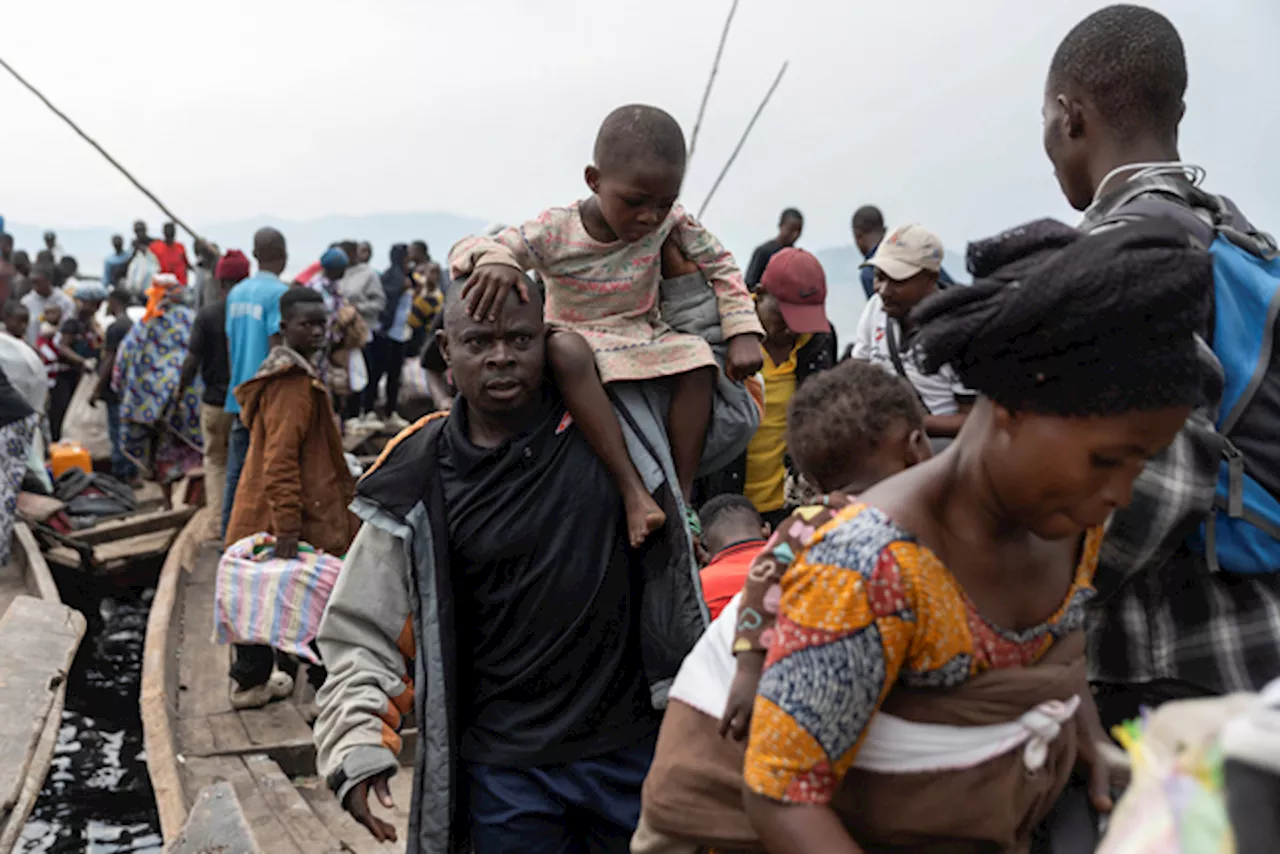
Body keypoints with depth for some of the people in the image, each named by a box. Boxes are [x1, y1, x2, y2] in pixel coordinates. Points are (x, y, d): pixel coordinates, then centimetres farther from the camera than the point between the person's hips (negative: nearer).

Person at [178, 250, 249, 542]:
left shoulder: (207, 315, -10)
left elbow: (193, 359, -9)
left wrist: (181, 387, 9)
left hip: (216, 400, 0)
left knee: (216, 462, 15)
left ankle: (217, 526, 10)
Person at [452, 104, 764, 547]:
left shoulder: (671, 223, -11)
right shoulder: (556, 231, -19)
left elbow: (721, 266, 2)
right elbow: (465, 249, -21)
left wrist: (744, 333, -10)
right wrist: (492, 258, -47)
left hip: (643, 340, 3)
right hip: (582, 343, -3)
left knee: (698, 360, -27)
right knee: (564, 349, -38)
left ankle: (681, 492, -19)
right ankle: (632, 487, -39)